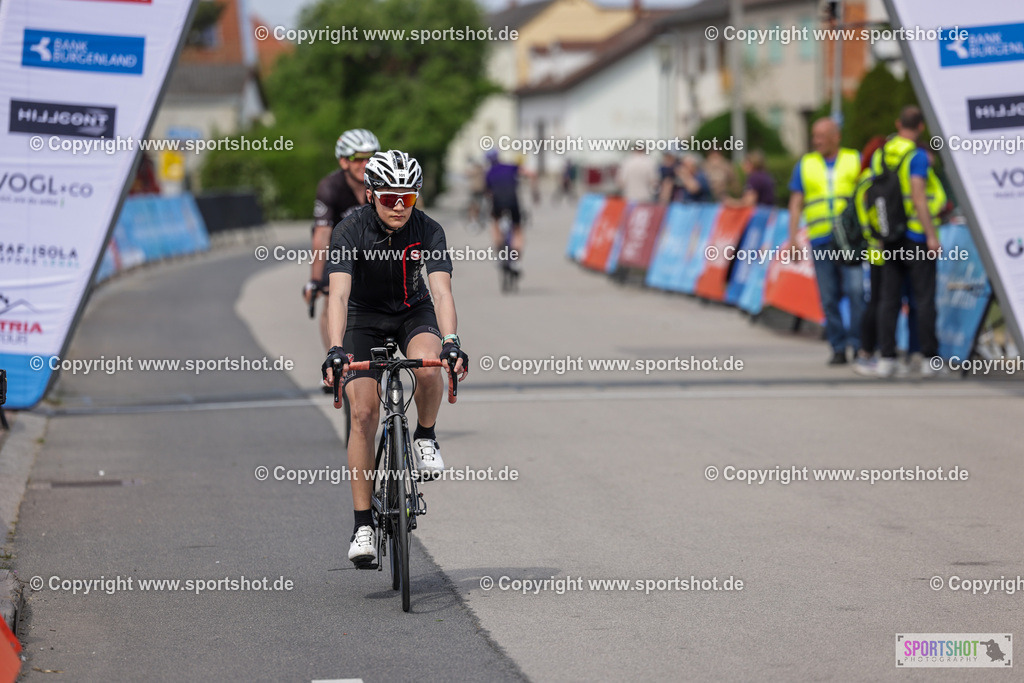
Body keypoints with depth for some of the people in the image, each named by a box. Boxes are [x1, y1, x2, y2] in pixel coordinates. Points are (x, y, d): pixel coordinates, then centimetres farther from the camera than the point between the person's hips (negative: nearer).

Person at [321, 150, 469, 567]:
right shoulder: (350, 233, -25)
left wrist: (451, 341, -49)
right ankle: (363, 524, -9)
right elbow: (339, 294, -36)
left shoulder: (428, 232, -22)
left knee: (427, 364, -34)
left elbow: (441, 290, -32)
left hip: (413, 313, 1)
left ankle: (425, 437, -4)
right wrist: (336, 350, -51)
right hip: (365, 317, 0)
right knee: (363, 412, -15)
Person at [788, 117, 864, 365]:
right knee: (829, 298, 0)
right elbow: (796, 203, 12)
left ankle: (859, 343, -9)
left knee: (855, 290, -15)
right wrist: (792, 238, 2)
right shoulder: (805, 165, 13)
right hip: (821, 242, 2)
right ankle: (838, 348, 6)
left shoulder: (855, 161, 9)